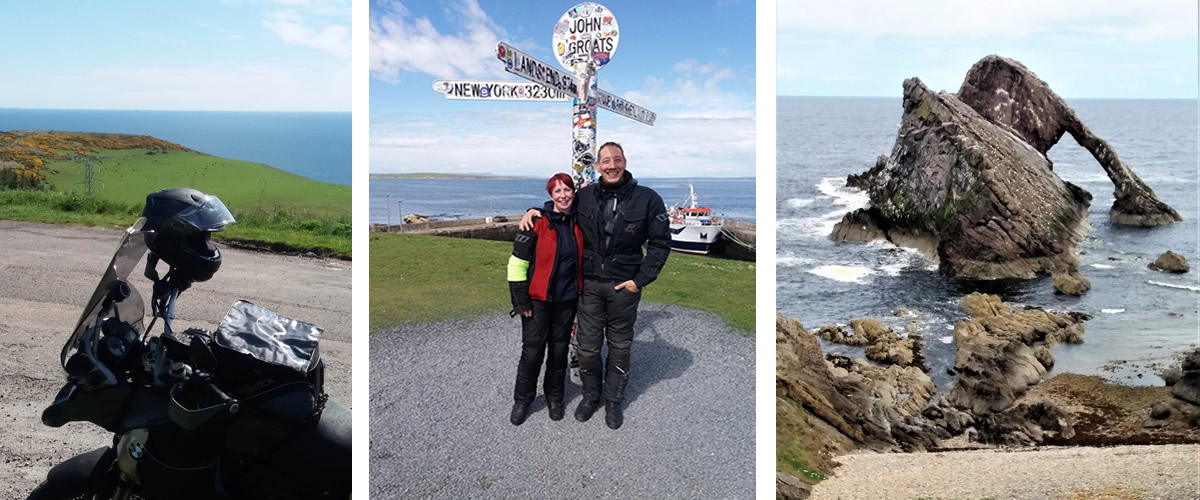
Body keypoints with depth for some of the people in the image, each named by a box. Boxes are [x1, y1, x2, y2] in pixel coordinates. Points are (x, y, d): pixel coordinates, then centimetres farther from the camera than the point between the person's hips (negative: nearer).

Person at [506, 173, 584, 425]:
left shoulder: (577, 223, 1)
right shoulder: (538, 222, -13)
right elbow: (517, 262, -11)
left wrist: (582, 293, 14)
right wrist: (521, 301, -11)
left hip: (567, 299, 4)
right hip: (538, 299, -4)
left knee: (560, 349, 13)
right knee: (533, 350, 1)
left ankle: (554, 397, 30)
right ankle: (522, 400, 20)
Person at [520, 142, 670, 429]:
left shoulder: (647, 199, -8)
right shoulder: (585, 196, -1)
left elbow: (661, 243, -3)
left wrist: (641, 279, -9)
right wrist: (534, 210, -2)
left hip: (624, 286, -2)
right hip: (590, 284, 2)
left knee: (620, 347, 12)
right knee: (587, 346, 7)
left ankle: (614, 400, 30)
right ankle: (591, 395, 31)